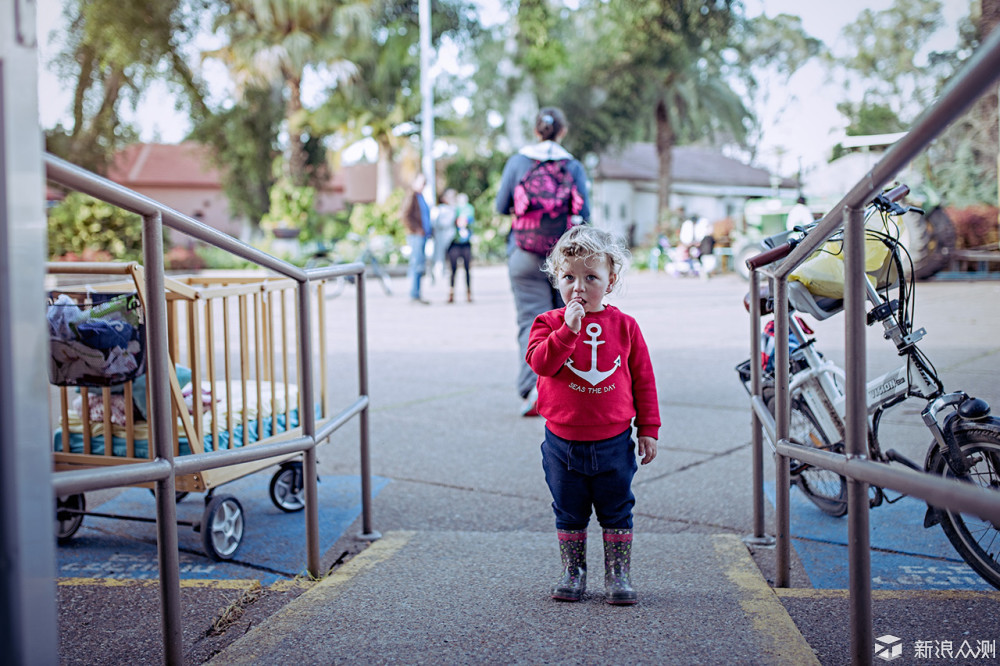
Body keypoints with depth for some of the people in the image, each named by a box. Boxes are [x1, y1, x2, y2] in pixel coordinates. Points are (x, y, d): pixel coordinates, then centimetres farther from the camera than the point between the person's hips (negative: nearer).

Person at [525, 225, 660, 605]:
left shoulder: (624, 326, -1)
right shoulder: (549, 323, -3)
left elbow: (643, 379, 4)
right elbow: (541, 363, -21)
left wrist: (648, 429, 3)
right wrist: (568, 328, -28)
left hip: (613, 442, 0)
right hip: (563, 442, 0)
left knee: (617, 513, 9)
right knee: (569, 514, 12)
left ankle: (618, 576, 21)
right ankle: (572, 573, 26)